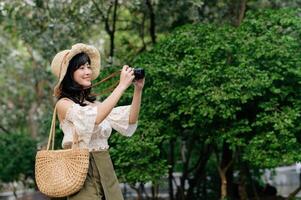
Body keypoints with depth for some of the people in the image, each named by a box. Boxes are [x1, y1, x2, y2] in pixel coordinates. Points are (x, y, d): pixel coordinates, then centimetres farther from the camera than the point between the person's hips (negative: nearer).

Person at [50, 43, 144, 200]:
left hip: (106, 171, 6)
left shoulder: (95, 103, 13)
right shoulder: (64, 104, -7)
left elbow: (129, 122, 3)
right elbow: (94, 118, -26)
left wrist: (138, 89, -8)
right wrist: (122, 86, -23)